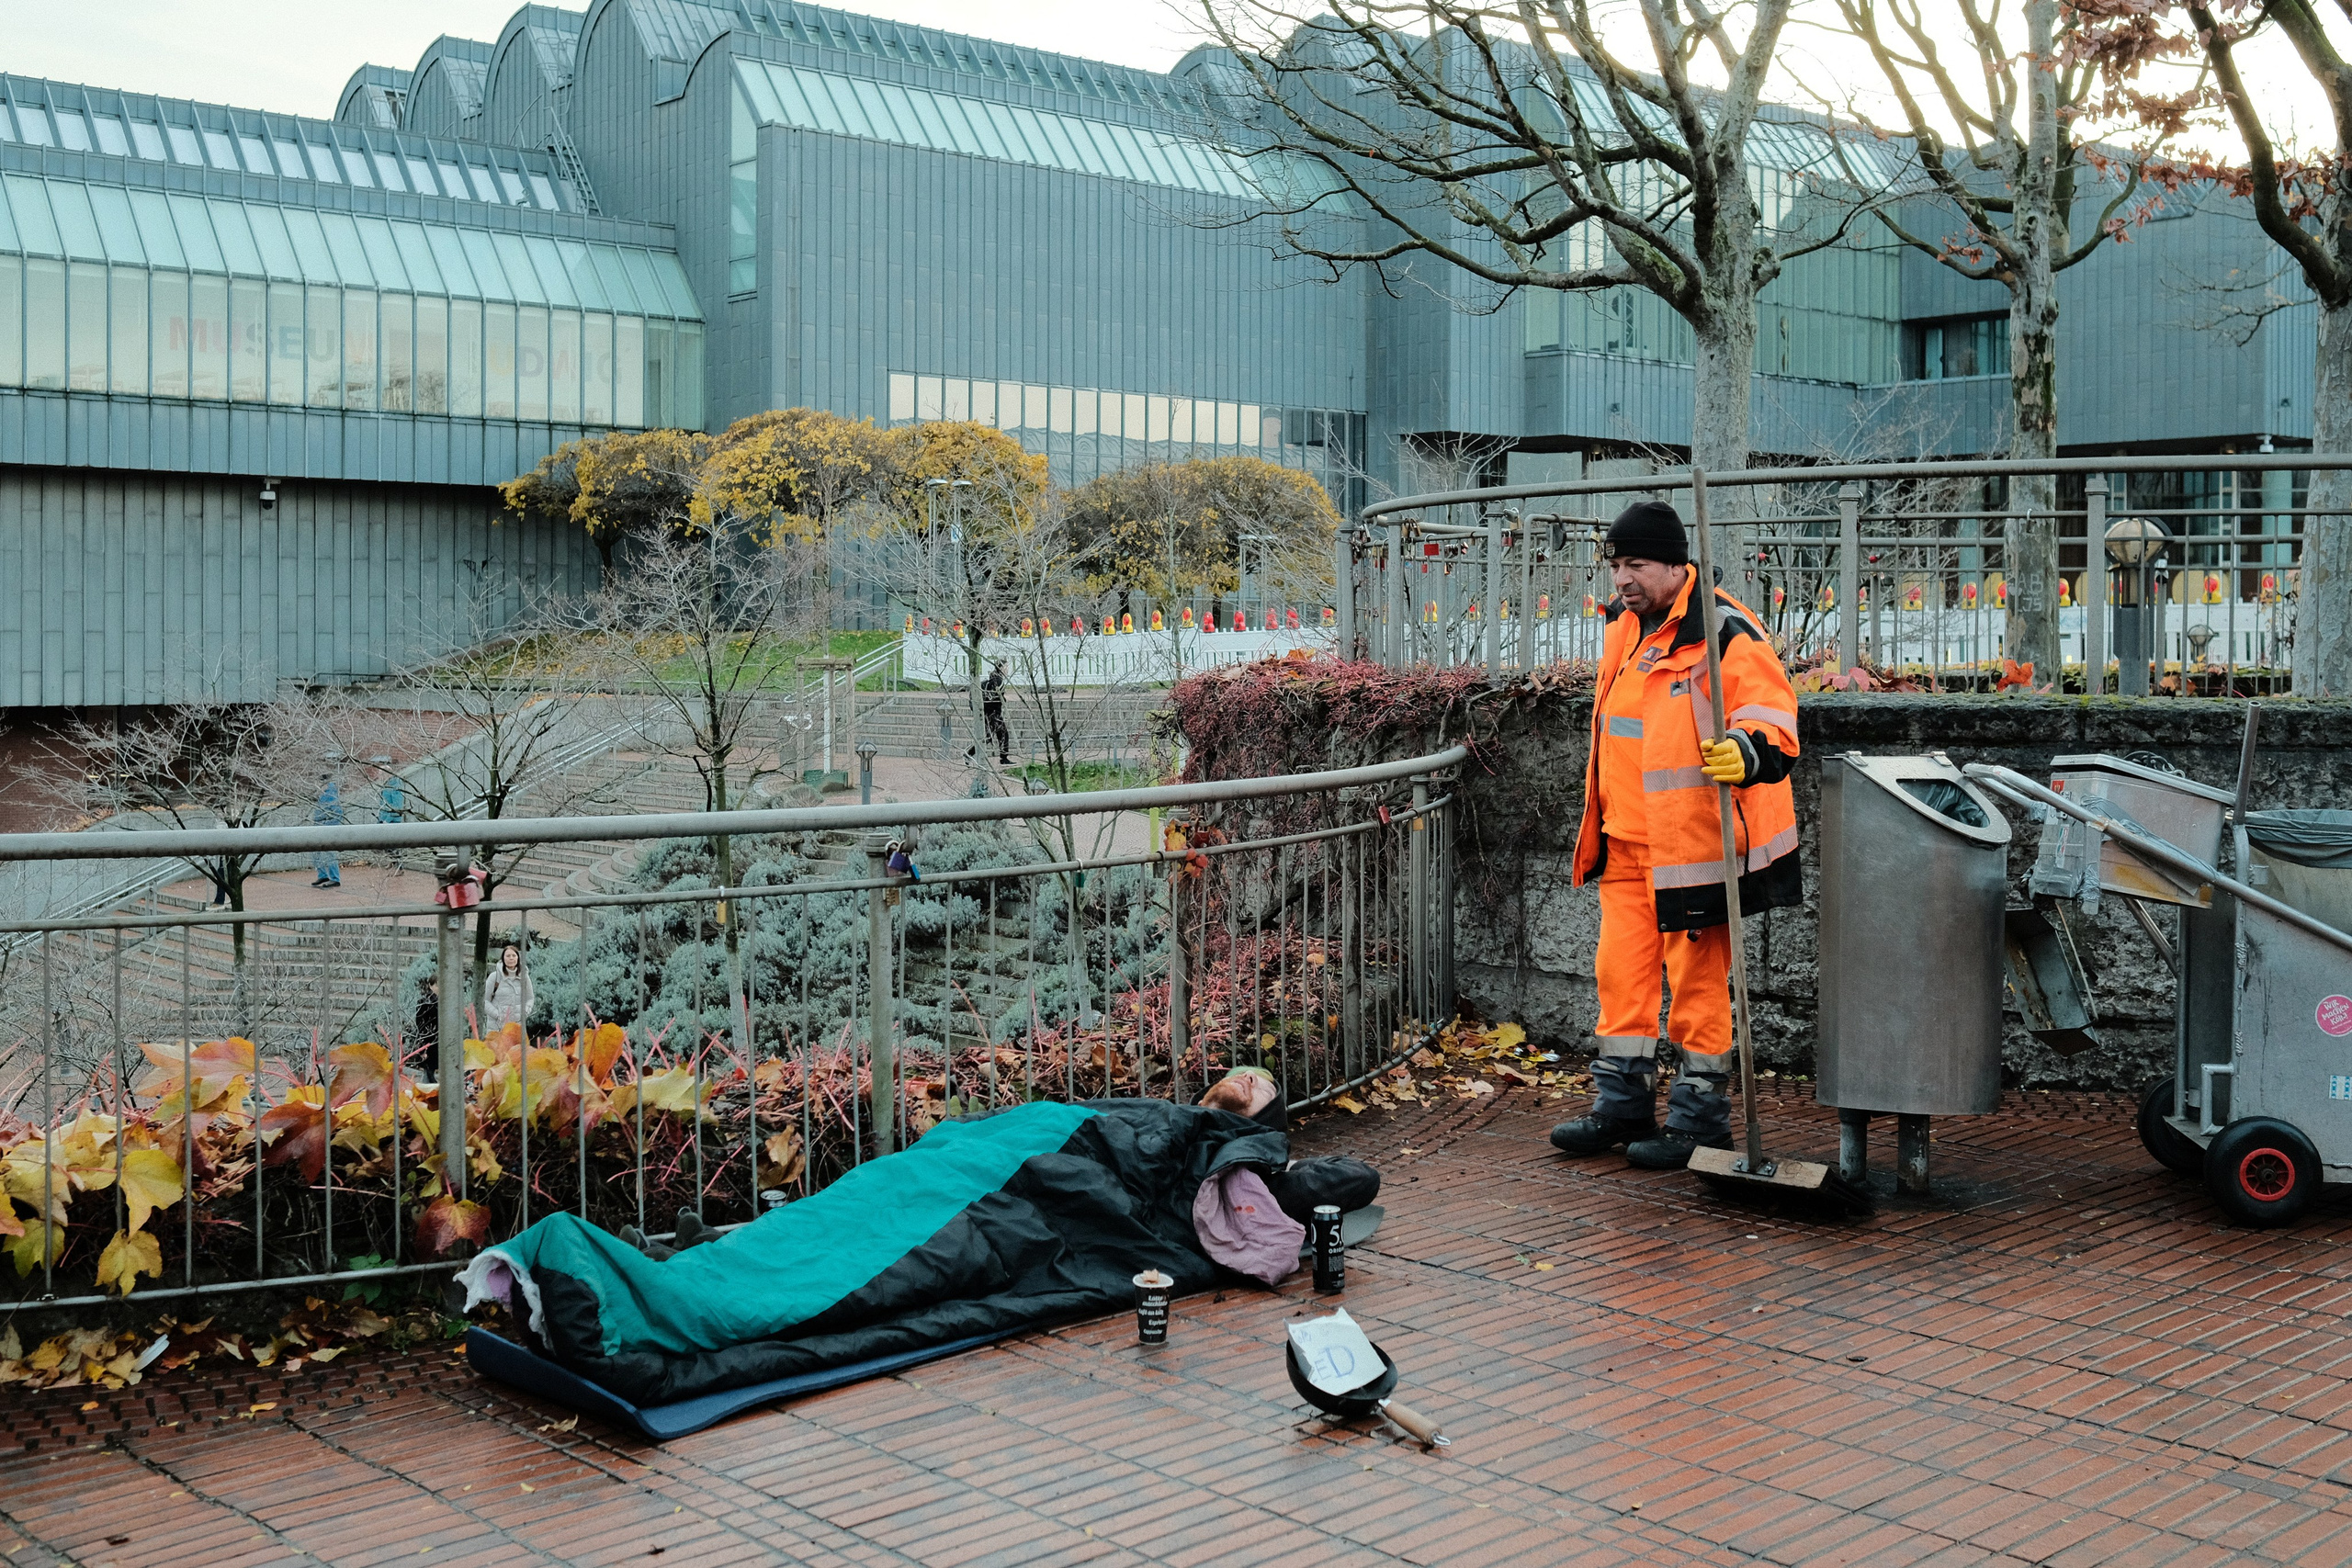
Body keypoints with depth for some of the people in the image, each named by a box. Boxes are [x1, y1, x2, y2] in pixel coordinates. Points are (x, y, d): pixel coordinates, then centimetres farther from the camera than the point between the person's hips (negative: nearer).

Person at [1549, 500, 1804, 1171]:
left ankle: (1699, 1117, 13)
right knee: (1621, 970, 12)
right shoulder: (1626, 631, 13)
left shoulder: (1725, 633, -14)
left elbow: (1773, 717, -19)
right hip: (1627, 840, 8)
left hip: (1693, 842, -8)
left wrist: (1747, 752, -41)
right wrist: (1600, 824, 26)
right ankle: (1622, 1103, 25)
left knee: (1696, 977, 1)